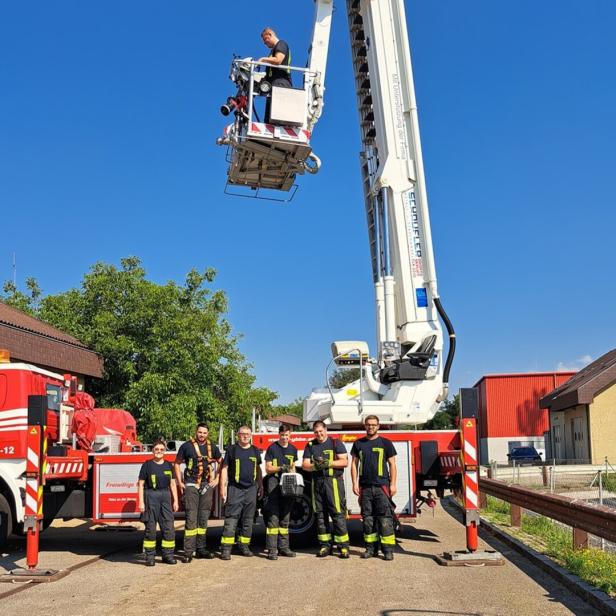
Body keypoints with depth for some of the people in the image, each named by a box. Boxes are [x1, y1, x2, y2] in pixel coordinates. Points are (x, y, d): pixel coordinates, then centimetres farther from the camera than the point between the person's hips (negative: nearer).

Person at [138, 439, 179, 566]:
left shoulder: (168, 465, 11)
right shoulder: (147, 465, 0)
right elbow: (141, 484, -2)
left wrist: (175, 500, 9)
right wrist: (141, 502, -8)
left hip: (165, 496, 4)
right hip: (150, 497, -3)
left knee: (169, 527, 1)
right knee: (150, 527, 0)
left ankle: (168, 555, 9)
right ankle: (150, 556, 6)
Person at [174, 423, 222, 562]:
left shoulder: (212, 447, 8)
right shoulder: (187, 446, -2)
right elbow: (177, 464, 4)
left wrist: (217, 479, 10)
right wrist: (180, 483, -2)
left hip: (207, 486, 4)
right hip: (191, 486, -4)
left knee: (203, 518, 9)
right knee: (191, 518, -7)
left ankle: (201, 549, 17)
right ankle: (188, 552, -6)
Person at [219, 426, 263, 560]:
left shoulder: (255, 451, 13)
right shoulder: (232, 450, 1)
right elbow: (224, 469, 0)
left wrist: (261, 487, 15)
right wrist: (223, 487, -7)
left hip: (251, 489, 4)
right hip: (235, 489, -4)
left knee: (248, 520, 7)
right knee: (231, 520, -8)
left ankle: (243, 546, 17)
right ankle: (226, 549, -8)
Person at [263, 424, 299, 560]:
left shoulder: (293, 449, 12)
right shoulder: (272, 448, -2)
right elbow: (268, 469, -3)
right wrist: (280, 468, -19)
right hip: (274, 484, -5)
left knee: (285, 518, 9)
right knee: (273, 517, -9)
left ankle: (283, 547, 15)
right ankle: (272, 549, -9)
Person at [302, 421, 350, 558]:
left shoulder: (336, 443, 5)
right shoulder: (310, 446, 14)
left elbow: (344, 462, -3)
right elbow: (305, 465, 6)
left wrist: (328, 463, -15)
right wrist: (315, 466, -15)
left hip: (334, 482, -4)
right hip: (317, 483, 4)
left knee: (338, 514, -8)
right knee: (320, 514, 4)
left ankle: (343, 546, -6)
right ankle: (325, 546, 11)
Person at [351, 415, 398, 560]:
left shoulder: (385, 443, 5)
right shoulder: (358, 443, 11)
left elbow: (392, 465, 4)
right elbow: (354, 464, 12)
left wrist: (393, 484, -4)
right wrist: (355, 483, 2)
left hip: (382, 487, -3)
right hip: (365, 487, 3)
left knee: (385, 518, -6)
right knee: (367, 518, 5)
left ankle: (388, 549, -4)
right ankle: (371, 548, 12)